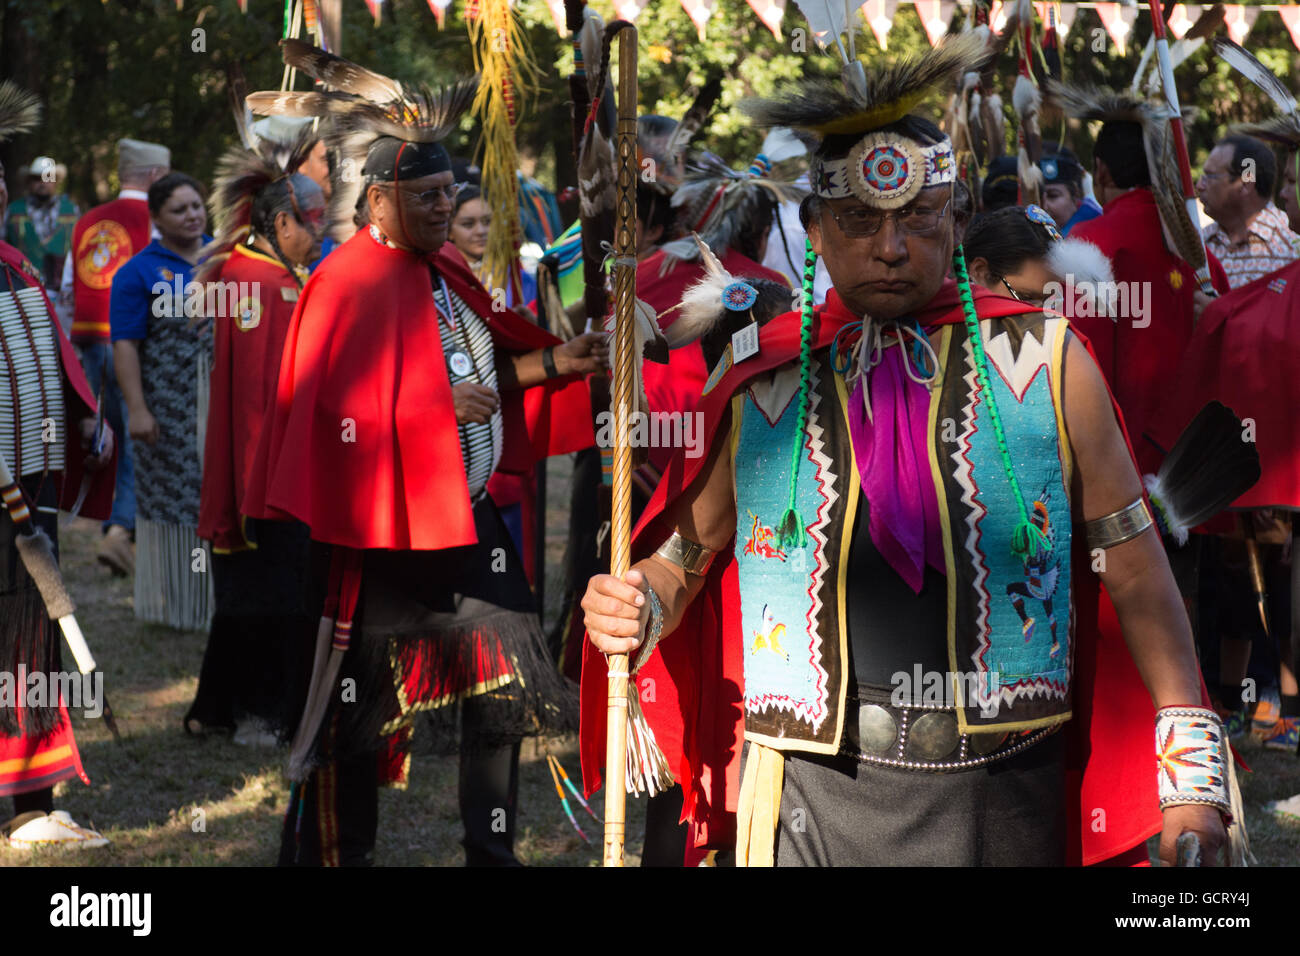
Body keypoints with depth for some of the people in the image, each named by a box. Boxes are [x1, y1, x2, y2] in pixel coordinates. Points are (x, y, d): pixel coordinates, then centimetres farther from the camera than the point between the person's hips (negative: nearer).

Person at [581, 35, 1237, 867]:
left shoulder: (1044, 362, 1)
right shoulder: (759, 391, 3)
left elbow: (1134, 565, 3)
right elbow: (680, 562, 15)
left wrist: (1191, 773, -4)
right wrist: (635, 609, -9)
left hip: (1003, 800, 0)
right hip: (817, 798, 1)